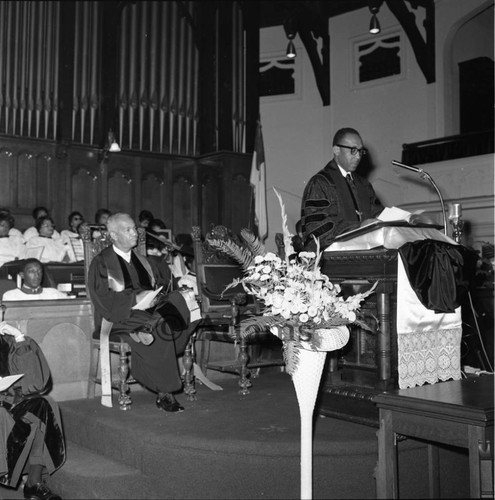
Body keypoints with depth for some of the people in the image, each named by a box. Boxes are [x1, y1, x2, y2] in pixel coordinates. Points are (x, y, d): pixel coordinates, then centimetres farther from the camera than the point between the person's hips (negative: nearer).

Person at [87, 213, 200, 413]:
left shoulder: (141, 260, 21)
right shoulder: (102, 262, 0)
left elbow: (158, 284, 19)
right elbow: (102, 297, -11)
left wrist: (157, 294, -6)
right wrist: (135, 298, -20)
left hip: (148, 309, 6)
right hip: (120, 316, -6)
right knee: (159, 332, -34)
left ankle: (145, 330, -32)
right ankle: (164, 393, -28)